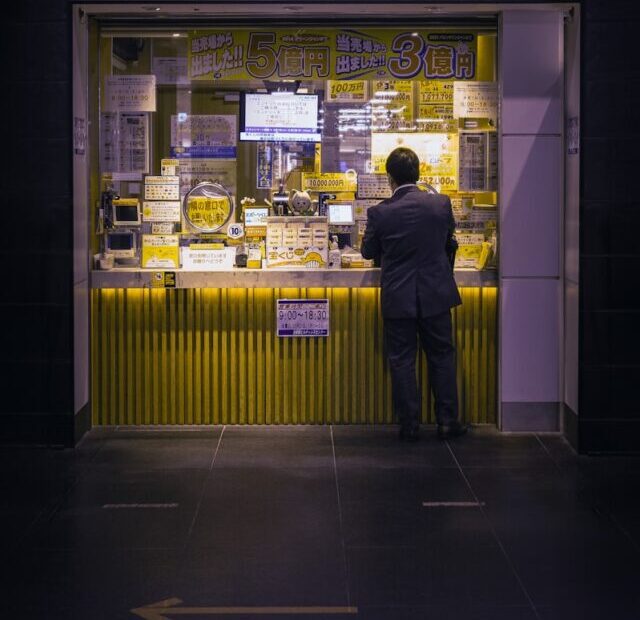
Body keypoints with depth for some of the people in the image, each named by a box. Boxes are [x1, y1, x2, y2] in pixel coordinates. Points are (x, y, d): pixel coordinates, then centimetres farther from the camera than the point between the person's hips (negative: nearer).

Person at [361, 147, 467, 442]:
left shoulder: (380, 213, -11)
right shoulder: (441, 204, -7)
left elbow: (368, 251, 3)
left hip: (397, 298, -1)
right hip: (436, 295, 2)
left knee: (402, 362, 8)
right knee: (442, 357, 13)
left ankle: (409, 425, 11)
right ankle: (448, 421, 16)